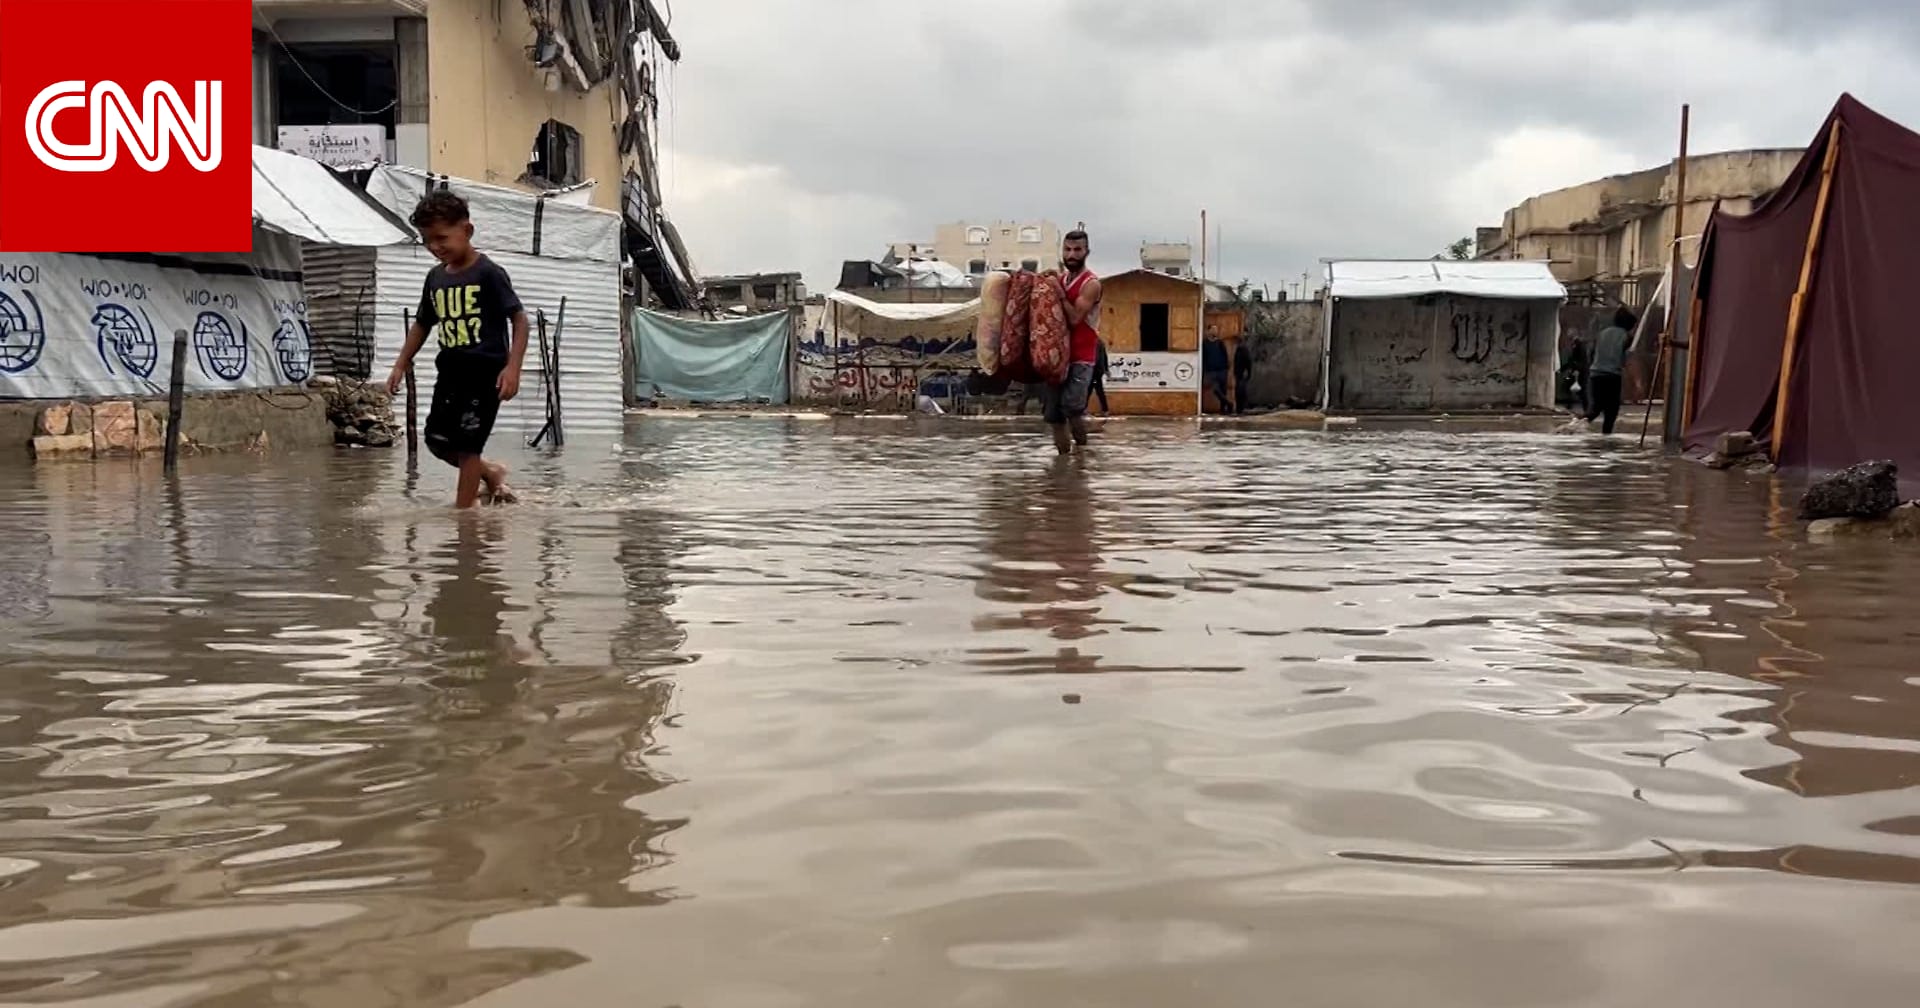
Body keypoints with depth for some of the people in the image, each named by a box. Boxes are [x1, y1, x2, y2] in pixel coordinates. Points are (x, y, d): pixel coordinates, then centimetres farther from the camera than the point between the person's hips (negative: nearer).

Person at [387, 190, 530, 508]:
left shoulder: (488, 273, -11)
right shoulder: (435, 278, 9)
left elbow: (519, 319, -12)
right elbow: (422, 324, 21)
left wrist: (513, 367, -20)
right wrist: (401, 365, 17)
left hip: (485, 372, -7)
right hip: (450, 372, 7)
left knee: (466, 444, -6)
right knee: (437, 440, 9)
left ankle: (464, 509, 4)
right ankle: (491, 472, 30)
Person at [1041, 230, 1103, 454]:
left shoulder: (1091, 284, -8)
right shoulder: (1059, 279, 13)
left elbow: (1074, 318, -19)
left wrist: (1057, 291, -15)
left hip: (1081, 356, -6)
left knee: (1071, 407, -20)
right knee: (1053, 413, 3)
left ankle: (1082, 447, 2)